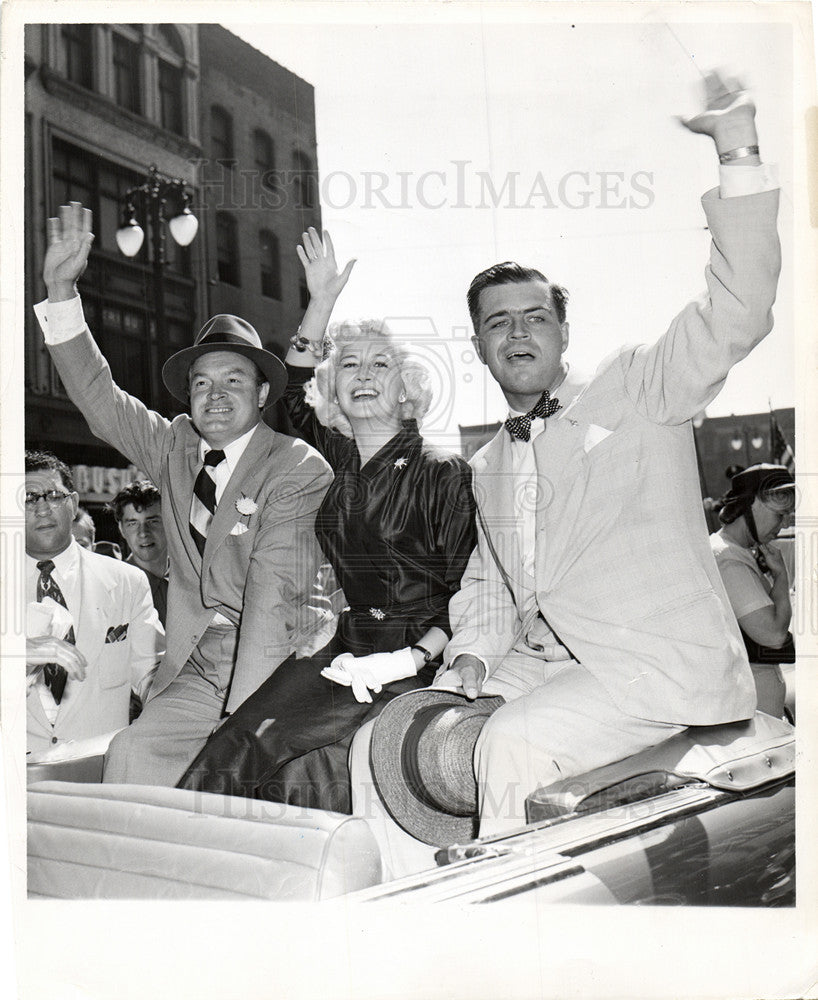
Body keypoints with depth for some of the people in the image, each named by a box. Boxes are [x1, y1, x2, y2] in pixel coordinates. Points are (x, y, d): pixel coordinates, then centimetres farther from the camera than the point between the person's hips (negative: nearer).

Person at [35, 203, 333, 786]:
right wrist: (62, 289, 3)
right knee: (132, 754, -17)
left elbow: (274, 592, -16)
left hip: (277, 665, -4)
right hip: (196, 667, 5)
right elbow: (99, 399, 13)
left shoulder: (300, 469, -8)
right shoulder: (175, 448, 11)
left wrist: (241, 716, -22)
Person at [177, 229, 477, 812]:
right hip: (344, 649, 5)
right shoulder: (336, 461, 14)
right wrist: (321, 303, 21)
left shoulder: (445, 474, -2)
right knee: (228, 750, -19)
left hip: (415, 662, -5)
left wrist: (411, 658, -17)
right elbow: (296, 392, 29)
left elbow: (465, 589, -5)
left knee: (299, 762, -27)